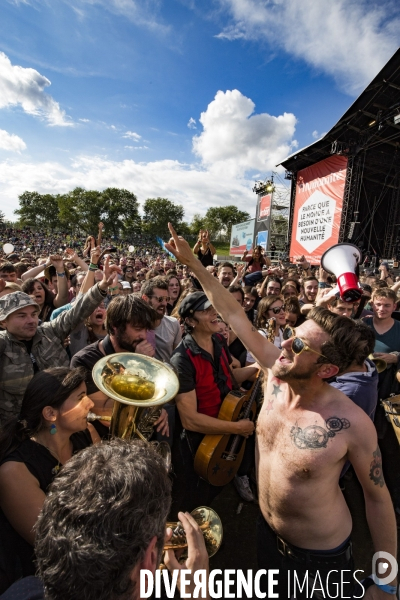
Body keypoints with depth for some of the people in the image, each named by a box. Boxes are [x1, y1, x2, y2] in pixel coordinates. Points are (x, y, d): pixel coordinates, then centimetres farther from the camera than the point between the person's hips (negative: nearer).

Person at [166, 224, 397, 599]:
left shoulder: (352, 424, -31)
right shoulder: (276, 374, -21)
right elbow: (234, 316, -17)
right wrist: (192, 263, -15)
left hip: (322, 556, -4)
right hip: (268, 534, 4)